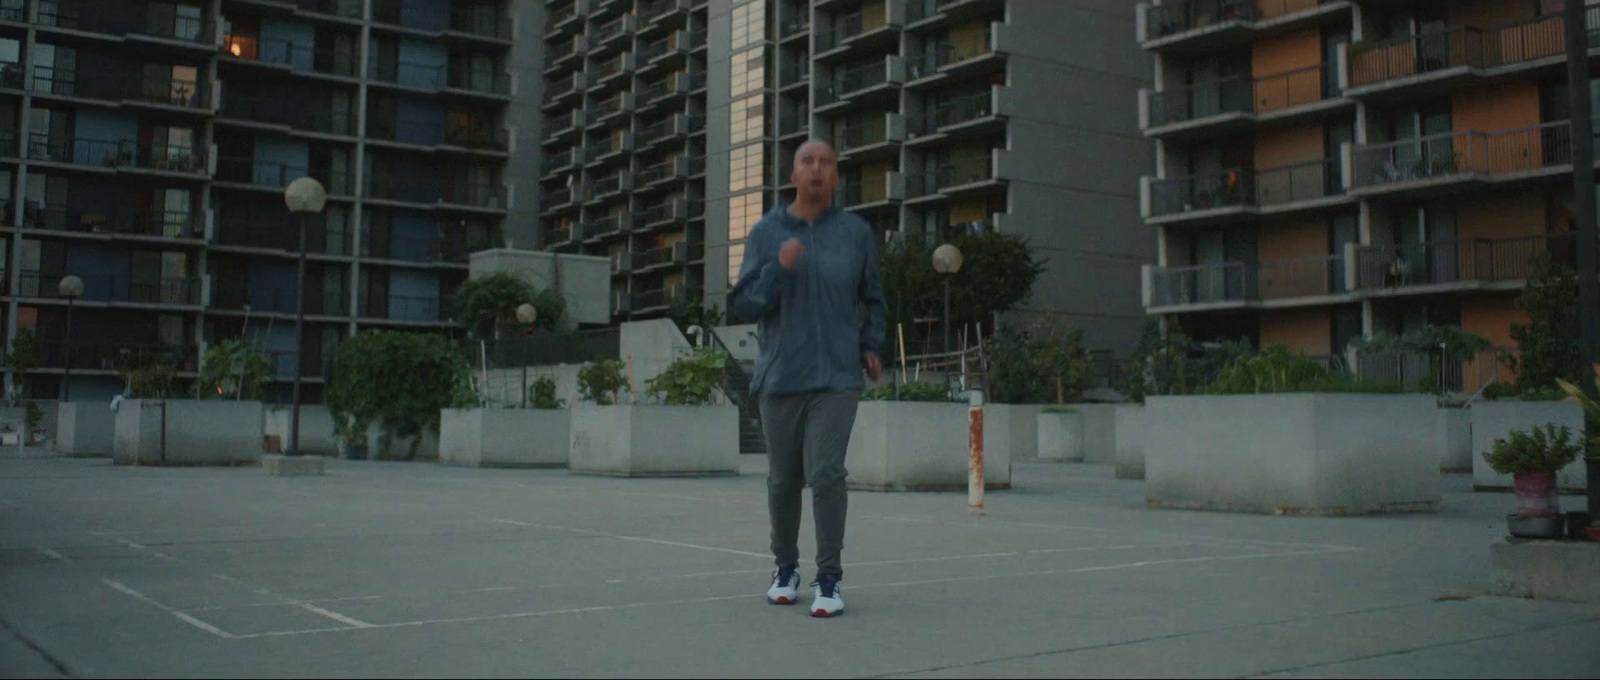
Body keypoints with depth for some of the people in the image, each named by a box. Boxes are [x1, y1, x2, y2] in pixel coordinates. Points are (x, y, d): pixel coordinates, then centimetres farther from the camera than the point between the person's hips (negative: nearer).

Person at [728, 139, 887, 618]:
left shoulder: (856, 232, 5)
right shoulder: (766, 232, 4)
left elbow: (872, 299, 19)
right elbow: (742, 304, 0)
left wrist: (871, 345, 9)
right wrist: (778, 268, -13)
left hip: (837, 376, -1)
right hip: (780, 376, 1)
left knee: (826, 474, -12)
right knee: (783, 479, 10)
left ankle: (829, 579, -3)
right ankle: (786, 568, 28)